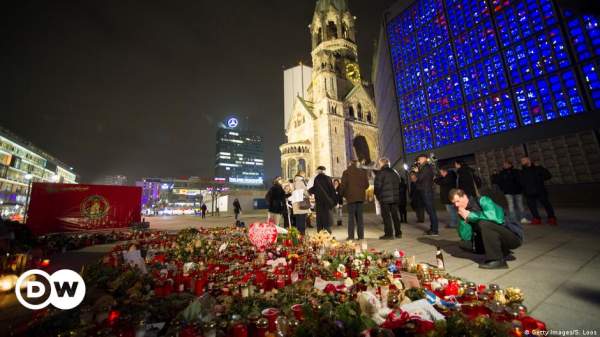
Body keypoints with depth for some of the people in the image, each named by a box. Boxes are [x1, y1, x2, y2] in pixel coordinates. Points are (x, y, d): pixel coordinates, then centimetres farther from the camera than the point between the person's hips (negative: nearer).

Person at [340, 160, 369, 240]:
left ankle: (351, 236, 1)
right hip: (360, 197, 3)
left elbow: (343, 185, -8)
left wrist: (341, 195, 7)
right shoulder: (363, 171, 5)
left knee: (351, 216, 1)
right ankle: (361, 235, 12)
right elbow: (366, 184, 6)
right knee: (360, 216, 9)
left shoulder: (346, 172, -6)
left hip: (351, 197, -3)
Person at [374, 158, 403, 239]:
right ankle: (398, 233, 20)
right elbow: (399, 184, 16)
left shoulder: (381, 172, -10)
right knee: (395, 215, 14)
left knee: (386, 216, 0)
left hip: (385, 198, -7)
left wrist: (378, 196, 1)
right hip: (395, 197, 7)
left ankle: (389, 234, 1)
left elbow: (377, 186, -13)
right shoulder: (394, 172, 12)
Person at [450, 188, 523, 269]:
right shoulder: (465, 213, 1)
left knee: (483, 223, -29)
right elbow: (466, 237, -7)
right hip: (500, 238, 7)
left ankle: (497, 260, -17)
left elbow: (493, 216, -35)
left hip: (514, 236, -7)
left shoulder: (482, 200, -14)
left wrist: (470, 215, -23)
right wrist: (464, 219, -17)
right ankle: (504, 254, 15)